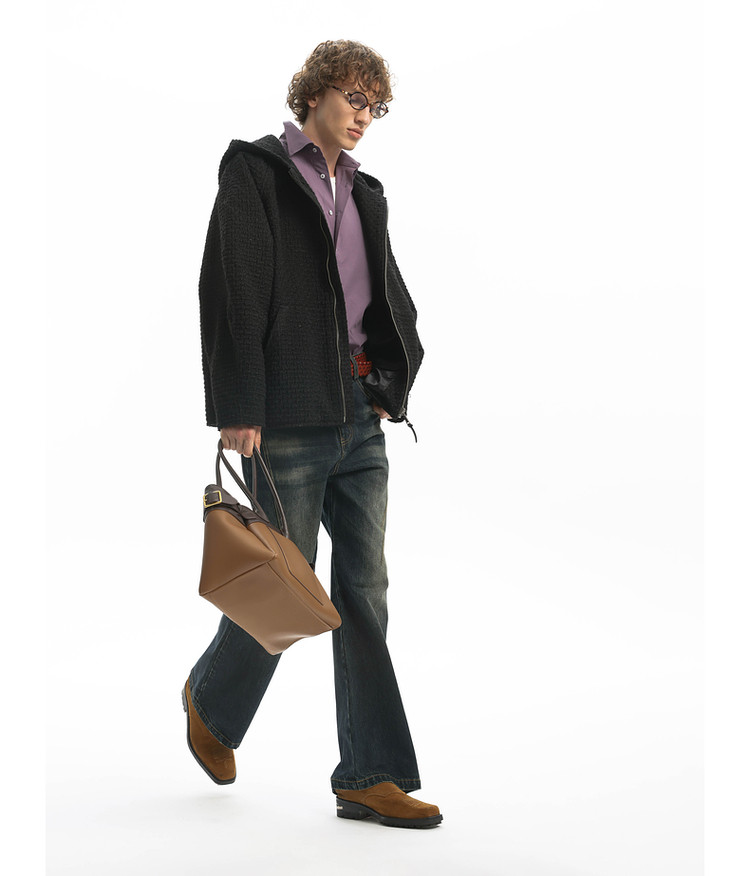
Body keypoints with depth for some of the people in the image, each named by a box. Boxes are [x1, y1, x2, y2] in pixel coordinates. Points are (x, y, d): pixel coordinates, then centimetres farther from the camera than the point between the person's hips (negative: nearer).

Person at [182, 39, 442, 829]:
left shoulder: (365, 194, 17)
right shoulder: (255, 172, -3)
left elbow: (391, 297, 22)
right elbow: (230, 292, -11)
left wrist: (392, 382, 8)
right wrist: (236, 408, -17)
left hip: (361, 413, 7)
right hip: (288, 417, -6)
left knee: (365, 592, 4)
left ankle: (369, 777, 10)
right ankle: (211, 699, 32)